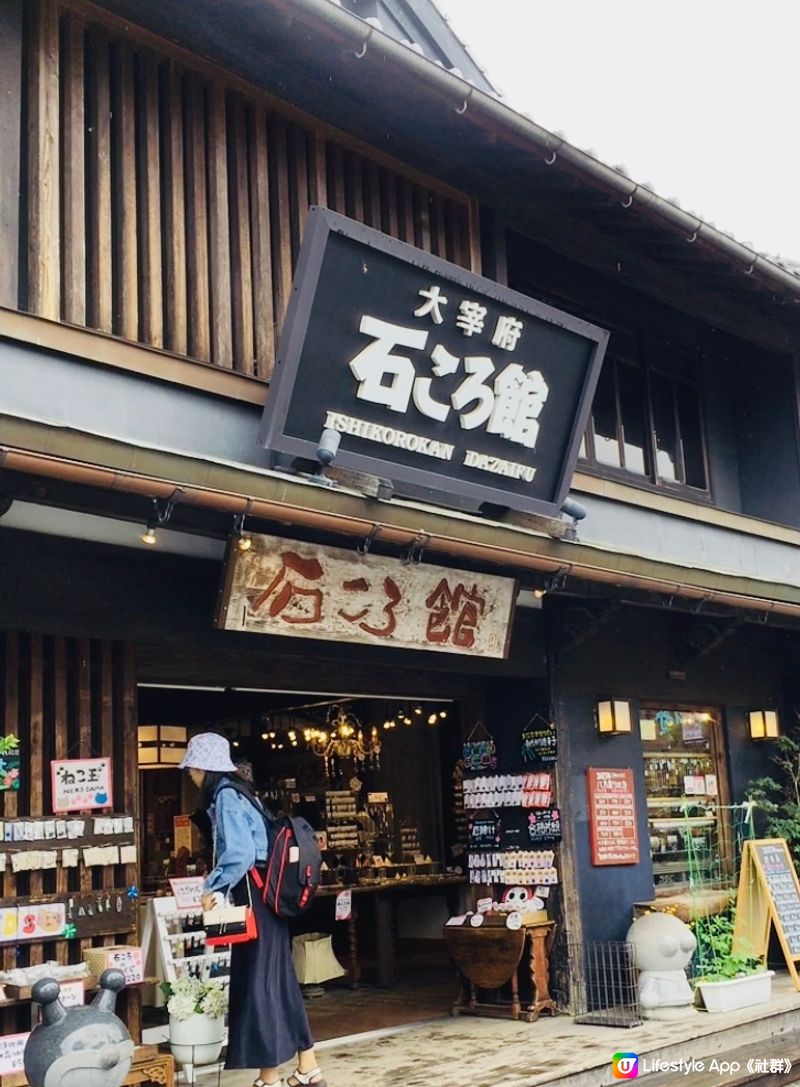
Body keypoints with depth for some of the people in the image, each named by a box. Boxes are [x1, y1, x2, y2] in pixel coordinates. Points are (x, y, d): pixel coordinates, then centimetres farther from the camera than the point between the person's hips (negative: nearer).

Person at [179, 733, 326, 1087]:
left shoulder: (225, 797, -14)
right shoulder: (238, 791, 15)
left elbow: (240, 855, -22)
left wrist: (212, 888, -13)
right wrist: (218, 880, 19)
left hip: (253, 898, -10)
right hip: (265, 894, 10)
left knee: (257, 982, -3)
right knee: (278, 980, 13)